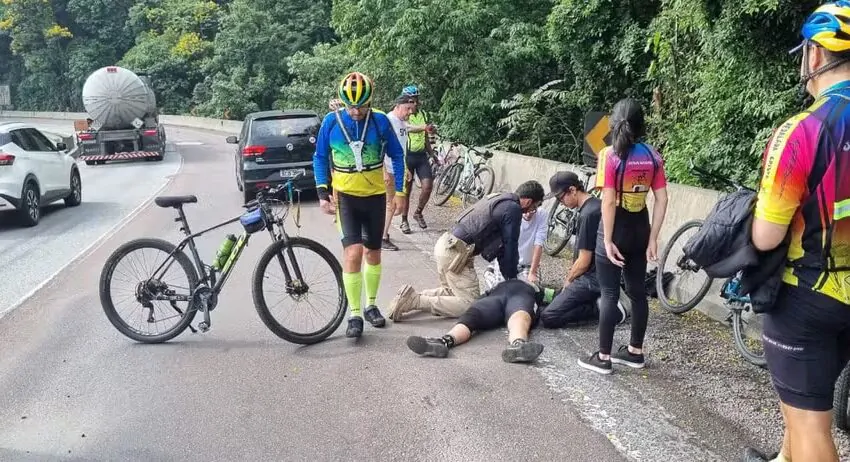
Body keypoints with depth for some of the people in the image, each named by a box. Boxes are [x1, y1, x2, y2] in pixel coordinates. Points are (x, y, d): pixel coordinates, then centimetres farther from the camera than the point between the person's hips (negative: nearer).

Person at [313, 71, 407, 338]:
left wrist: (400, 191, 2)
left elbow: (397, 155, 4)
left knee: (373, 253, 13)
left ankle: (371, 306, 31)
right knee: (353, 253, -15)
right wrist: (322, 192, -7)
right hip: (345, 196, -2)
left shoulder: (380, 121, -8)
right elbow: (320, 158, 2)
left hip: (375, 196, 2)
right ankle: (355, 315, -5)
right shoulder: (331, 122, -8)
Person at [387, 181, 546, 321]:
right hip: (455, 252, -10)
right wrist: (512, 278, 7)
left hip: (445, 244, 10)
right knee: (469, 304, -7)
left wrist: (508, 276, 24)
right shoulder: (513, 209, -10)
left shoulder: (500, 198, 20)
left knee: (451, 291, 26)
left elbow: (501, 244, 23)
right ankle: (414, 301, -15)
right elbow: (510, 246, -7)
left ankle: (412, 297, 9)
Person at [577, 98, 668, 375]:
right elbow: (661, 200, -1)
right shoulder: (652, 156, 1)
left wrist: (607, 239, -15)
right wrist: (653, 238, 3)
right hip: (640, 229, 5)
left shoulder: (609, 155, -14)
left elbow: (608, 201, -19)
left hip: (616, 229, -5)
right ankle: (635, 351, 25)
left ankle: (603, 357, 7)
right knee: (637, 291, 14)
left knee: (610, 295, 1)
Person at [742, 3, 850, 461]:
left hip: (806, 295, -7)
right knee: (809, 396, 27)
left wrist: (758, 206, -1)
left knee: (807, 418, 4)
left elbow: (765, 239, -21)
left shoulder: (801, 131, -22)